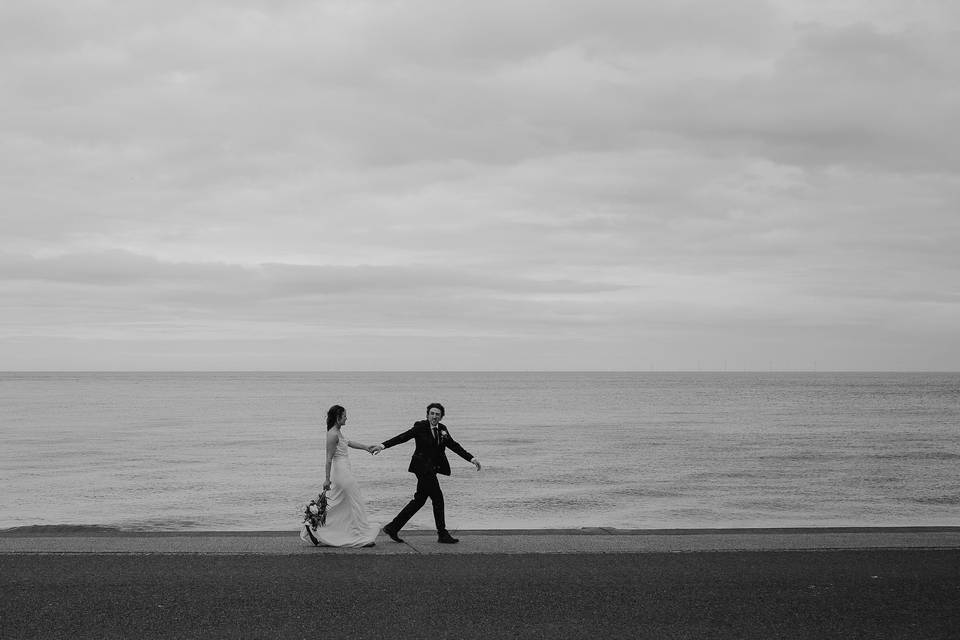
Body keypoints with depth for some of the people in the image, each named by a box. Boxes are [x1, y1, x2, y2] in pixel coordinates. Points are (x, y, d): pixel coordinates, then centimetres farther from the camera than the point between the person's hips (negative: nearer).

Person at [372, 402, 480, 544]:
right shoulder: (420, 426, -9)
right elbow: (403, 437, -16)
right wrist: (383, 445, -27)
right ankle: (442, 534, 2)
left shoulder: (442, 429, 9)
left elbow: (454, 446, 10)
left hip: (431, 469, 8)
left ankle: (393, 527, 19)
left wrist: (471, 458, 3)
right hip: (422, 467, -7)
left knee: (420, 499, 11)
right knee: (437, 498, -7)